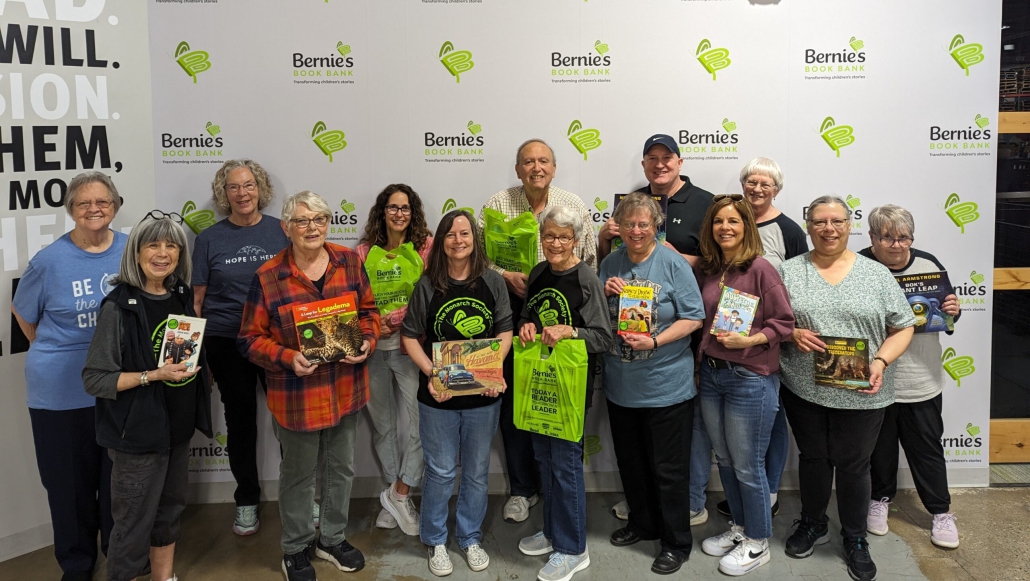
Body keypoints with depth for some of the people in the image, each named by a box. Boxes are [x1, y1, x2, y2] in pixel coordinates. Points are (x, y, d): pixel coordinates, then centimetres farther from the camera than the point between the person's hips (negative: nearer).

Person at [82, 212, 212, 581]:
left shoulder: (182, 295, 3)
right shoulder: (119, 306, -17)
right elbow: (94, 379, -18)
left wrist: (191, 367, 5)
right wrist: (153, 375, -24)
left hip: (178, 426, 7)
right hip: (138, 431, -7)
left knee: (170, 510, 20)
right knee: (134, 523, 4)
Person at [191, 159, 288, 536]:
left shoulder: (281, 231, 1)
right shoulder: (209, 239, 1)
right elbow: (198, 298, 5)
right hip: (227, 344, 0)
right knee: (240, 419, 11)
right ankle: (247, 501, 27)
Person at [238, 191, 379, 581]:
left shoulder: (349, 261, -3)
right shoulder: (267, 277, -12)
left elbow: (368, 310, 8)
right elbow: (250, 339, -7)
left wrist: (366, 341, -12)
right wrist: (288, 357, -23)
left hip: (347, 388, 4)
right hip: (297, 396, -3)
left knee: (341, 467, 19)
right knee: (298, 474, 14)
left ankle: (332, 539, 42)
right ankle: (295, 549, 36)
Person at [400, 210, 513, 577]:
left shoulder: (492, 282, -3)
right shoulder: (427, 285, -6)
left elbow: (505, 331, 1)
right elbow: (410, 336, -3)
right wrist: (431, 373, -16)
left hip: (483, 395, 2)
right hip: (438, 395, -1)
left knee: (476, 472, 15)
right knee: (440, 472, 10)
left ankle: (470, 538, 34)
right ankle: (436, 542, 30)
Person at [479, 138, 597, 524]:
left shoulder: (575, 206, 5)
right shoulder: (497, 205, 3)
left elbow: (590, 261, 6)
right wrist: (506, 275, -14)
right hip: (512, 311, 0)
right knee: (514, 403, 5)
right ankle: (522, 488, 20)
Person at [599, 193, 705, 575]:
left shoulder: (673, 264, -11)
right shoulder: (610, 264, 3)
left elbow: (693, 318, -11)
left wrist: (655, 342, -23)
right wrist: (605, 295, -10)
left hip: (666, 386, -5)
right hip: (620, 385, 5)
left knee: (668, 468, 6)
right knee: (630, 462, 19)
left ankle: (676, 543, 22)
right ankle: (642, 523, 40)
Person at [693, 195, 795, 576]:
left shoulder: (760, 269, -13)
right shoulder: (706, 269, 5)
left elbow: (784, 324, -11)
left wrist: (748, 340, -23)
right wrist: (701, 359, 0)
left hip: (750, 379, -6)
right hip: (711, 374, 6)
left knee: (747, 466, 5)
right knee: (724, 460, 18)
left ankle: (758, 543, 23)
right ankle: (740, 527, 36)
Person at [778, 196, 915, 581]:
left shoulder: (876, 274, 0)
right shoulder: (789, 271, 1)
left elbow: (902, 328, 3)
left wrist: (881, 362, -13)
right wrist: (792, 334, -16)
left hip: (861, 394, 0)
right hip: (803, 390, 1)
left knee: (853, 465, 10)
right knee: (813, 458, 16)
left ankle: (855, 540, 30)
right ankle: (812, 525, 38)